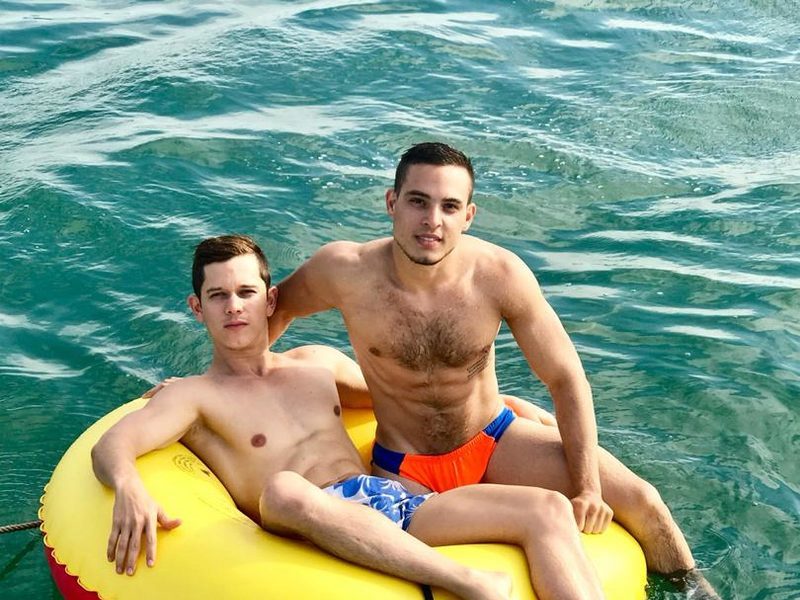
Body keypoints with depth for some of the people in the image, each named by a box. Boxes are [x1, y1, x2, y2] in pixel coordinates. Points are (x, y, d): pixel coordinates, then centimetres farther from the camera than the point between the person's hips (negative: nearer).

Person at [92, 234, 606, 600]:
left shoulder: (320, 362, 25)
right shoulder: (196, 396, 9)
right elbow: (111, 446, -8)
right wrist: (130, 489, -33)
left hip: (396, 500, 6)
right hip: (317, 530, -5)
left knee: (549, 508, -14)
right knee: (283, 489, -42)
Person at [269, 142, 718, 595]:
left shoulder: (501, 274, -19)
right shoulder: (346, 271, -20)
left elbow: (567, 379, -12)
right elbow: (280, 307, 3)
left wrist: (588, 489, -16)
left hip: (496, 440, 1)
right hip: (403, 469, -1)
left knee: (642, 502, -10)